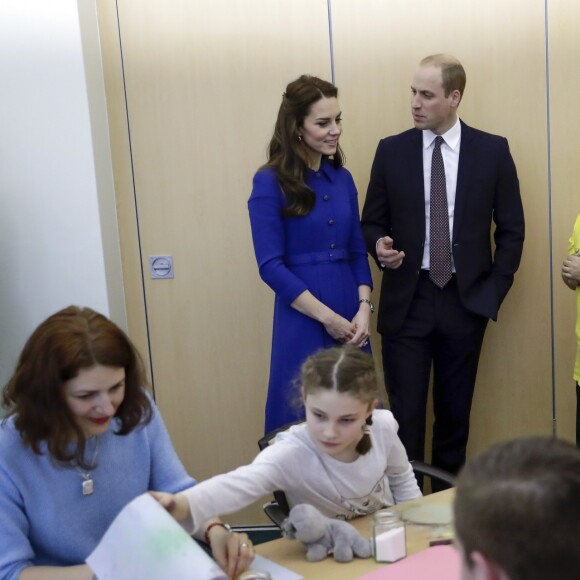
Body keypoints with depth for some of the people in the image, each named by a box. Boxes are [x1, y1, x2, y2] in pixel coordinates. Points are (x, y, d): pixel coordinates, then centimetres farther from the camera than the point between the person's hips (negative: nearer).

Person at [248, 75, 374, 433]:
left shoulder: (342, 179, 8)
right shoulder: (271, 183, -9)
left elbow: (358, 251, 10)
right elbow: (271, 266, -13)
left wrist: (364, 309, -5)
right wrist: (327, 317, -14)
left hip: (352, 320, 5)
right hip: (303, 323, -5)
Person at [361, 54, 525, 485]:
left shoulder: (493, 151, 0)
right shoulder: (391, 151, 2)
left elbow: (511, 229, 4)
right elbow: (372, 222, 7)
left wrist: (495, 290, -2)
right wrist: (380, 245, -15)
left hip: (465, 302, 0)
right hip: (406, 301, 0)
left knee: (455, 414, 11)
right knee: (406, 416, 0)